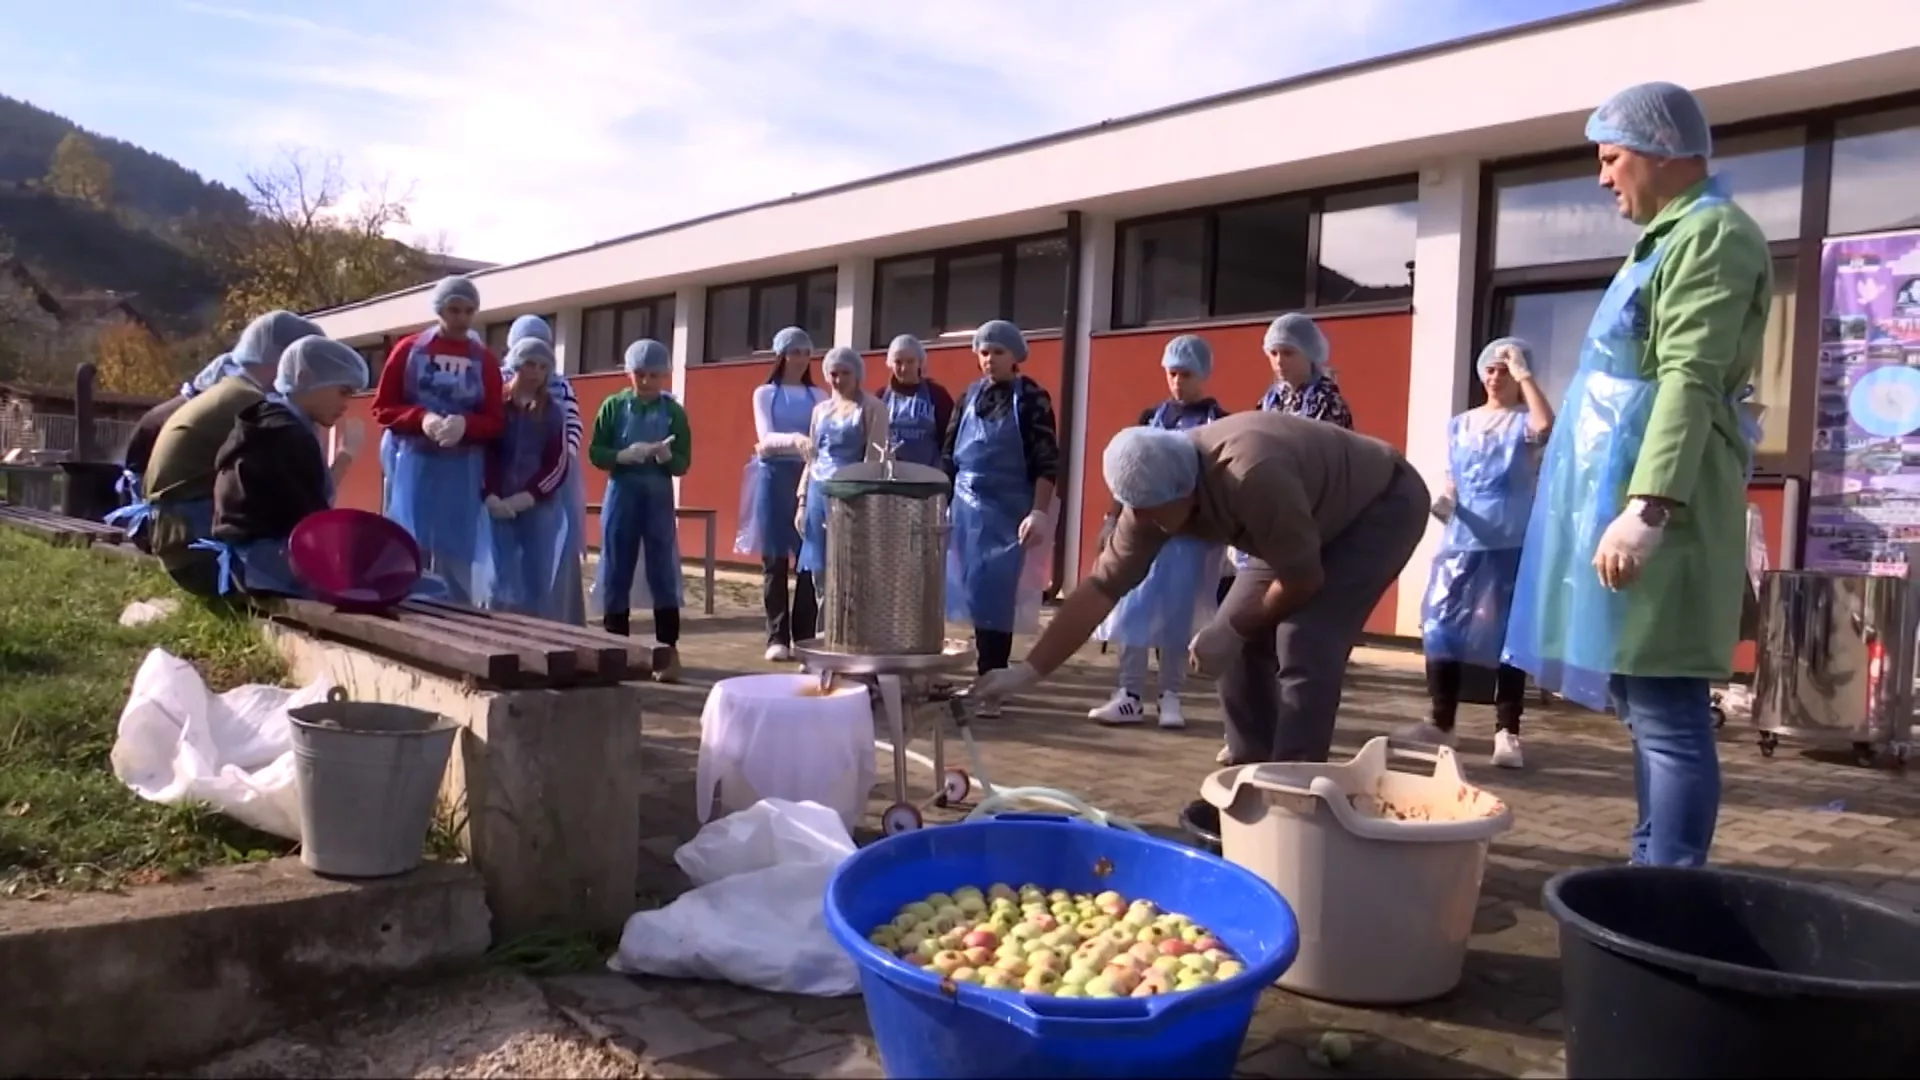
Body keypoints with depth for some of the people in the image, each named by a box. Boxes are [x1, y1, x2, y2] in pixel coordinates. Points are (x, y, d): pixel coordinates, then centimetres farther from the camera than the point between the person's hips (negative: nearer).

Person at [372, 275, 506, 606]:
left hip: (461, 470, 0)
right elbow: (382, 408, 3)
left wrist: (465, 424, -19)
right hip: (413, 464, 0)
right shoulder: (408, 349, 3)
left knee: (456, 553, 1)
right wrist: (421, 419, -15)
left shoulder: (485, 361, 4)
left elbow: (496, 421, 2)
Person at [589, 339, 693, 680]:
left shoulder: (674, 412, 1)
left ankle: (669, 650, 1)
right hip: (621, 495, 1)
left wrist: (666, 456, -21)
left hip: (658, 498, -1)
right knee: (616, 574, 5)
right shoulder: (613, 406, 2)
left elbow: (683, 463, 0)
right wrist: (624, 455, -19)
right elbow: (595, 452, -1)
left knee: (663, 573, -2)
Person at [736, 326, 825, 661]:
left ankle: (804, 636, 5)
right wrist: (795, 440, -29)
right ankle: (777, 637, 5)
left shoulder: (817, 396, 11)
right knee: (775, 560, 0)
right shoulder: (765, 394, 5)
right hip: (775, 479, -1)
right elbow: (765, 438, -9)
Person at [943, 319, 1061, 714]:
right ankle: (986, 679, 16)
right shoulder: (970, 396, 9)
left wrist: (1039, 513, -17)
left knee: (995, 598, -4)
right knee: (973, 594, 6)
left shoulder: (1031, 397, -4)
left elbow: (1046, 462, -9)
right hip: (965, 508, 4)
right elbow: (948, 454, 13)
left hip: (1008, 511, -4)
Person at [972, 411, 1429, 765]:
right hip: (1313, 519, 8)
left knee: (1304, 645, -20)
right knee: (1242, 645, 0)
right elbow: (1100, 587, -14)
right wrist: (1029, 671, -16)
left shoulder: (1253, 477, -41)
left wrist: (1233, 629, -16)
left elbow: (1304, 580, -29)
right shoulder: (1154, 494, -17)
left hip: (1384, 504, -7)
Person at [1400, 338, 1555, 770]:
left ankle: (1507, 732, 2)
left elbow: (1547, 425, -23)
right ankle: (1440, 723, 11)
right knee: (1440, 627, 1)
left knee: (1507, 634, -3)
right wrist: (1443, 503, -4)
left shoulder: (1523, 422, 2)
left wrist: (1524, 372, -14)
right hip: (1461, 541, 4)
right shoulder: (1460, 425, 16)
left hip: (1511, 545, -4)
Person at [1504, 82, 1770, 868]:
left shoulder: (1713, 234, -9)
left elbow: (1691, 382, -21)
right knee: (1648, 707, 12)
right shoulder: (1671, 238, 22)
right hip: (1624, 494, 11)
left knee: (1668, 713, -11)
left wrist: (1647, 507, -30)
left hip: (1656, 506, -10)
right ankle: (1653, 875, 19)